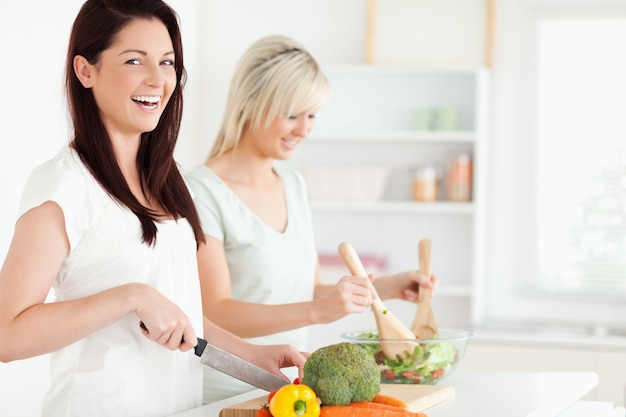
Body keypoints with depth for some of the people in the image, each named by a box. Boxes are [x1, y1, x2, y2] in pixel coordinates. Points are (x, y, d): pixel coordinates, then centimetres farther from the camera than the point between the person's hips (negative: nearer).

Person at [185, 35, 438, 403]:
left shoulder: (294, 184, 12)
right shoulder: (202, 192, -11)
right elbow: (215, 314, -19)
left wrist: (388, 287, 5)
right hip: (227, 396, -6)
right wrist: (317, 310, -30)